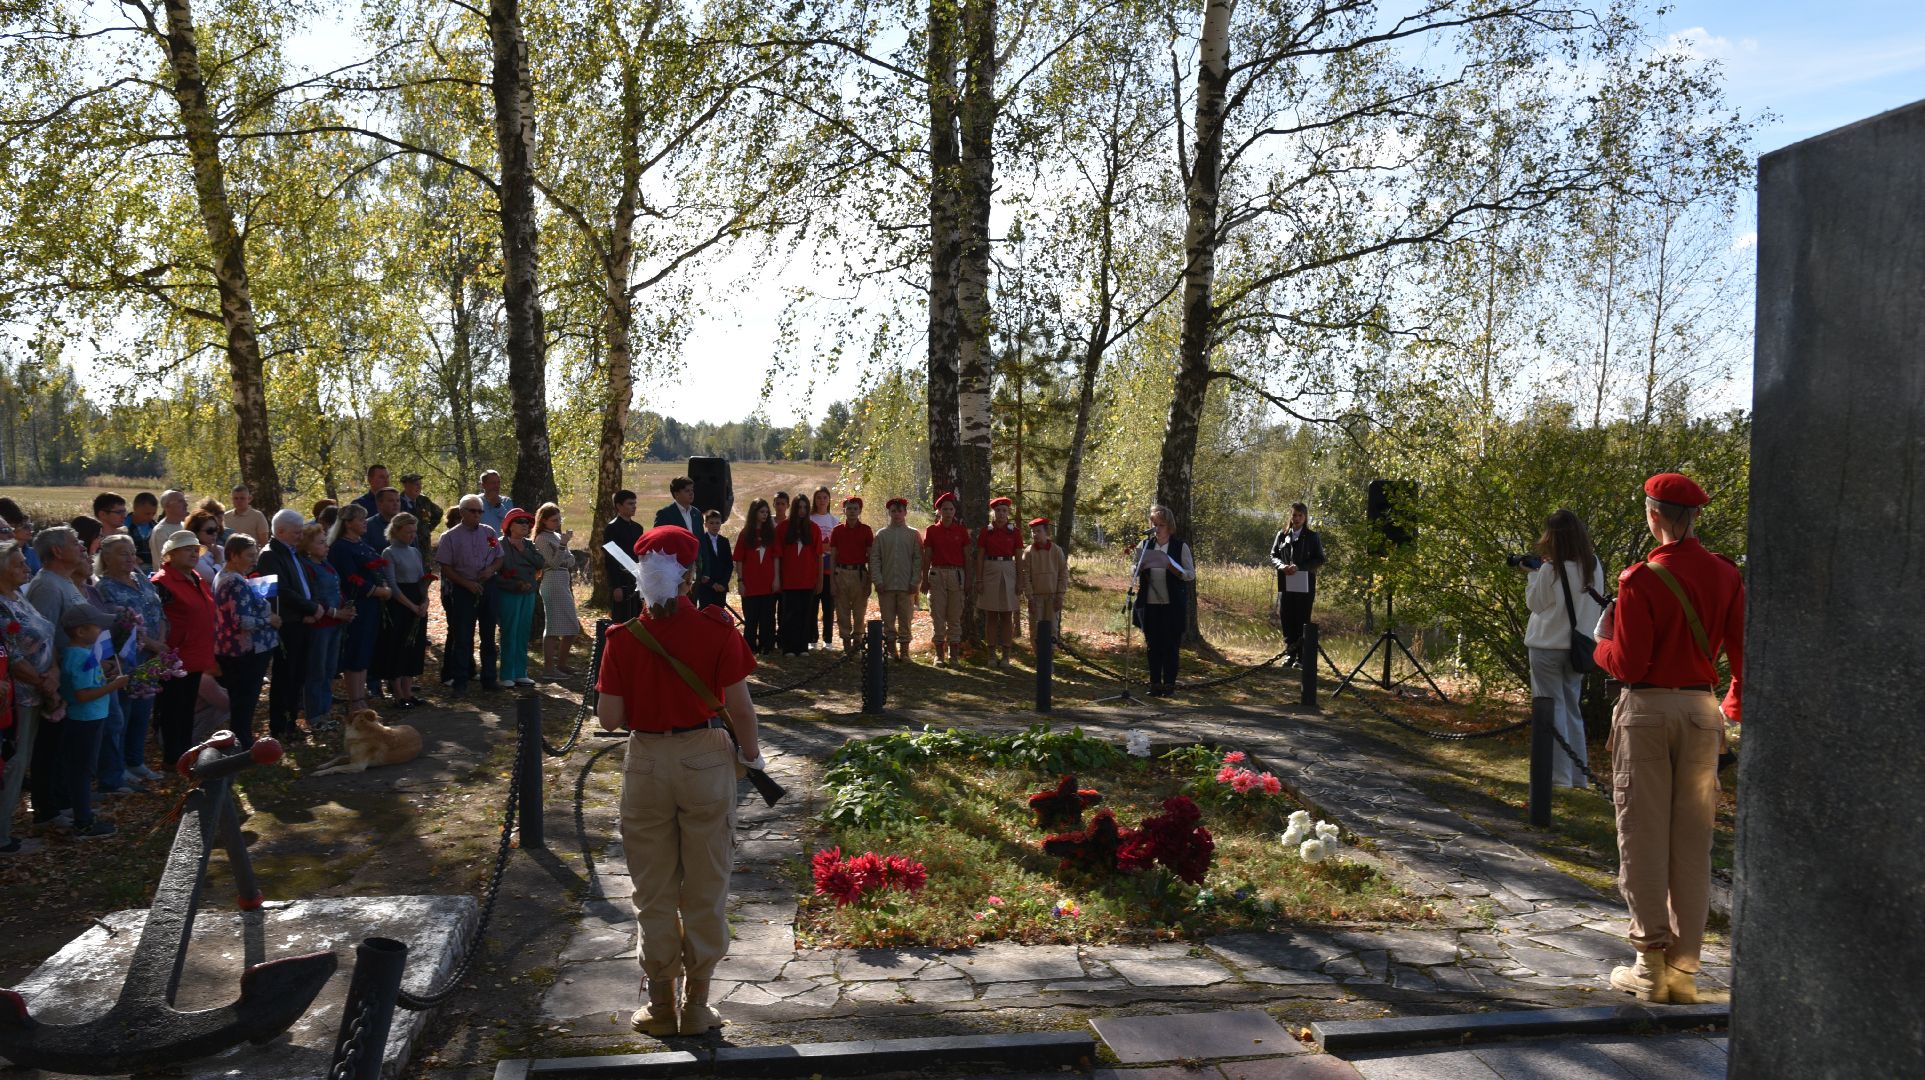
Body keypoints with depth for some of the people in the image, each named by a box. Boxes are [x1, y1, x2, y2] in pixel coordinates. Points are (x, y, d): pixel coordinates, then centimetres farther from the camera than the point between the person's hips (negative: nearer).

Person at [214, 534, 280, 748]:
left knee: (238, 701, 18)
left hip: (230, 650, 10)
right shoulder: (237, 582, -21)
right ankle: (244, 746, 5)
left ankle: (239, 743, 28)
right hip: (247, 653, -10)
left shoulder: (223, 577, 12)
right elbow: (242, 621, -29)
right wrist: (269, 621, -15)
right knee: (245, 702, -1)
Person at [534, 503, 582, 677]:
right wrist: (563, 544, -21)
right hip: (552, 582, -9)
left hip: (565, 582, 9)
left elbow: (571, 562, 18)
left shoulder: (558, 535, 18)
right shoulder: (542, 538, -6)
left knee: (571, 628, 12)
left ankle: (561, 664, 22)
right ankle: (548, 668, -9)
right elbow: (553, 563, -14)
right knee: (553, 627, -10)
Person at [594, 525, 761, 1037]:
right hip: (706, 760, -1)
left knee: (654, 892, 15)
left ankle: (661, 1004, 24)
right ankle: (697, 1006, 21)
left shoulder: (623, 638, -8)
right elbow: (740, 708, -10)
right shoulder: (717, 630, -11)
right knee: (705, 890, 12)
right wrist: (751, 754, 6)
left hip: (646, 764, 1)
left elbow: (609, 718, -7)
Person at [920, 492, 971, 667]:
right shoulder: (931, 531, 5)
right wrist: (925, 579, 2)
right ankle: (939, 654, 5)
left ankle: (954, 654, 8)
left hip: (956, 574, 0)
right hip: (937, 573, 0)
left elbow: (966, 556, 8)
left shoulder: (961, 531, 6)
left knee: (955, 616, 2)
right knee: (937, 615, -1)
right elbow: (927, 557, 6)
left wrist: (967, 578, 2)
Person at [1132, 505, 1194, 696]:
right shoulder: (1144, 545, 9)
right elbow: (1132, 570, 10)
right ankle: (1155, 683, 13)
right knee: (1153, 644, 6)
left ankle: (1169, 683, 7)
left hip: (1172, 605, -2)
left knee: (1170, 644, 0)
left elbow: (1191, 574, -1)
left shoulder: (1181, 547, 1)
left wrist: (1172, 568, -19)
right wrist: (1139, 567, -13)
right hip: (1149, 603, 3)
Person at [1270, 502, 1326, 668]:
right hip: (1285, 585, 3)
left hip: (1305, 586, -3)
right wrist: (1282, 566, -9)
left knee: (1302, 622, -1)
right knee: (1287, 621, 2)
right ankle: (1290, 654, 10)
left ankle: (1302, 657, 3)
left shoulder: (1313, 537, 3)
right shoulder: (1282, 535, 10)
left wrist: (1299, 567, -14)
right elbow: (1273, 555, 12)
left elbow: (1319, 560, -1)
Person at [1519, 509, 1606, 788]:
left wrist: (1533, 574, 5)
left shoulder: (1550, 569, -16)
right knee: (1572, 709, 15)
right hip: (1578, 647, 6)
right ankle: (1578, 773, 18)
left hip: (1548, 648, -6)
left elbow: (1534, 603, -6)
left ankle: (1559, 774, 1)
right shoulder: (1594, 566, 2)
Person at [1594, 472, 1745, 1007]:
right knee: (1693, 843, 9)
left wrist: (1602, 642, 7)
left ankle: (1650, 967, 5)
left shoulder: (1642, 579, -13)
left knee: (1643, 838, 3)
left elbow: (1627, 664, -13)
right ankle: (1684, 971, 12)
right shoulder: (1726, 576, 2)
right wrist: (1736, 706, 21)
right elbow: (1743, 653, 6)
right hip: (1701, 711, 4)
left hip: (1646, 709, -4)